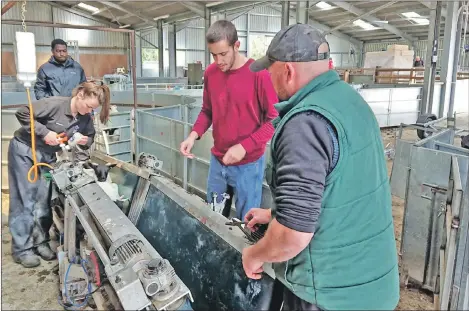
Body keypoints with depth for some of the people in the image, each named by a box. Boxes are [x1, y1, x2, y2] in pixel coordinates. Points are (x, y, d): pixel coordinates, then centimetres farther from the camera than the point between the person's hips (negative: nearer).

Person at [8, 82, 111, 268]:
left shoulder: (85, 119, -8)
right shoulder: (55, 104, -27)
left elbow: (90, 137, 5)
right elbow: (22, 113, -24)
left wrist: (85, 141, -18)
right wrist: (45, 132, -28)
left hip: (47, 155, 6)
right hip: (24, 150, -6)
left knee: (44, 199, 7)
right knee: (25, 199, -3)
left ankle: (40, 241, 20)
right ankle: (22, 249, 6)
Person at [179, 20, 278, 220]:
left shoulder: (259, 73, -15)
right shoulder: (210, 72, 2)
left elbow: (274, 120, -13)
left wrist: (244, 147, -22)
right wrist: (194, 134, -5)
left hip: (248, 164, -5)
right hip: (217, 160, 6)